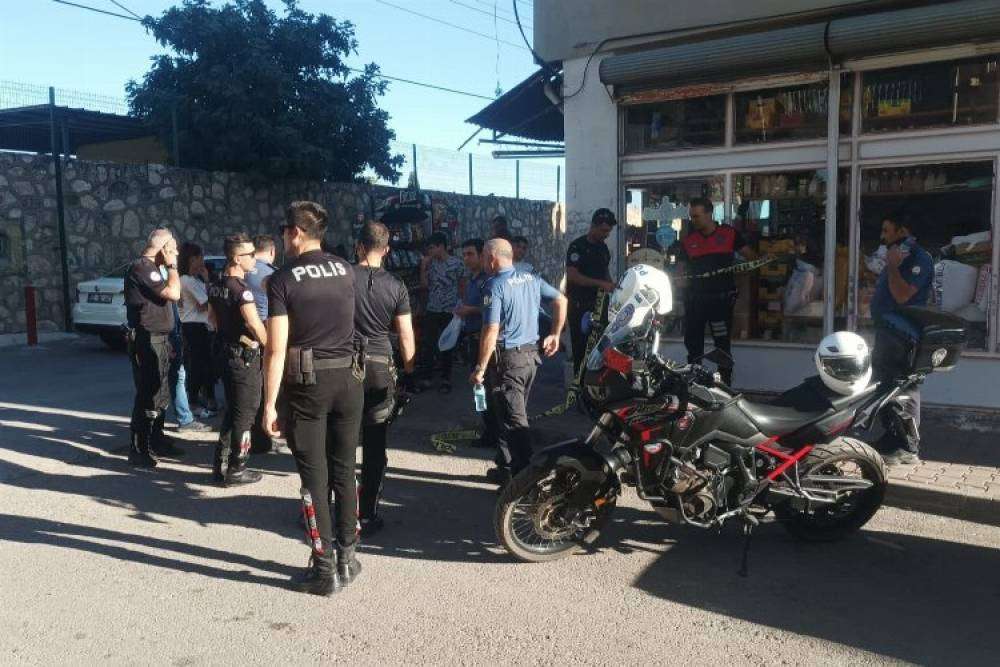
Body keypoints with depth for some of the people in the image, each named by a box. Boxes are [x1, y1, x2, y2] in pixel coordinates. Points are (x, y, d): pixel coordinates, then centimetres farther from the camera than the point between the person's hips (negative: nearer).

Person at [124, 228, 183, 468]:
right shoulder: (142, 267, -15)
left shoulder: (150, 268, 17)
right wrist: (171, 265, -14)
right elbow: (173, 293, -23)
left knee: (160, 394, 19)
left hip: (158, 340, 11)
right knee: (148, 395, -7)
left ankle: (156, 440, 32)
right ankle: (139, 451, -1)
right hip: (147, 342, -11)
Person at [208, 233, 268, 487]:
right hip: (245, 356, -9)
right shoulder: (240, 289, -20)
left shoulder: (215, 286, 8)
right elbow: (256, 326, -22)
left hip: (226, 351, 9)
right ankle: (236, 469, 7)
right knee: (245, 413, 1)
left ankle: (220, 464, 24)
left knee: (232, 410, 19)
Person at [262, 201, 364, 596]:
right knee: (345, 470, 14)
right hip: (348, 378, 4)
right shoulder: (347, 271, 5)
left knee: (314, 477, 4)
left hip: (306, 384, -4)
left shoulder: (283, 279, -9)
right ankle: (347, 556, 23)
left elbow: (277, 349, -14)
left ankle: (325, 569, 10)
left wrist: (270, 403, -9)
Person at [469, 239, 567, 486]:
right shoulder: (531, 278, 8)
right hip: (531, 354, 8)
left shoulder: (494, 286, -15)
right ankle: (508, 469, 28)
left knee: (514, 420, -1)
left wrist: (480, 369, -15)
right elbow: (561, 300, 15)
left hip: (507, 359, -8)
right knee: (511, 415, 18)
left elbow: (491, 332, -21)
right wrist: (555, 334, 21)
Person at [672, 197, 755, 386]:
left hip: (721, 297, -3)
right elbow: (681, 269, 7)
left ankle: (725, 384, 7)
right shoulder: (688, 240, 8)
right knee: (693, 341, 11)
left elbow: (748, 254, 3)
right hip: (695, 298, 3)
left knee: (723, 343, 0)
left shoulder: (729, 234, 1)